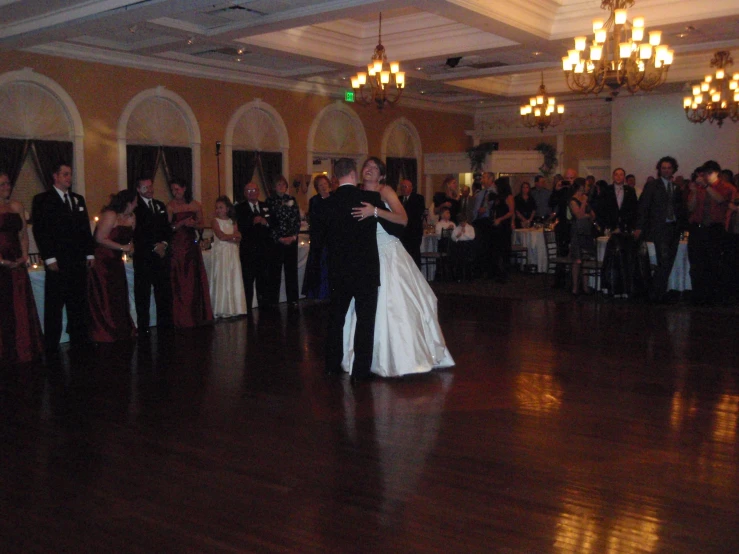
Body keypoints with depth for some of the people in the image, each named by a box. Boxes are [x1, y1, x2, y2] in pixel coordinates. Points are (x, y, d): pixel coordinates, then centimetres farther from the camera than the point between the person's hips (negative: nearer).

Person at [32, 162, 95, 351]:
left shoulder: (78, 199, 17)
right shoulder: (43, 200, -1)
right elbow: (40, 231, -7)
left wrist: (90, 253, 10)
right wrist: (49, 258, -13)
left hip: (78, 262, 5)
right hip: (58, 262, -5)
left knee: (78, 304, 8)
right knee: (54, 305, 0)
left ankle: (79, 340, 14)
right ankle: (51, 346, 6)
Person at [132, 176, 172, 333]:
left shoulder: (160, 205, 18)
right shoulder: (135, 207, -3)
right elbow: (137, 232, -9)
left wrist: (164, 243, -2)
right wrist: (154, 246, -11)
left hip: (162, 253, 5)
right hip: (143, 255, -5)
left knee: (164, 291, 5)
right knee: (142, 292, -2)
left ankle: (165, 324, 13)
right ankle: (143, 328, 2)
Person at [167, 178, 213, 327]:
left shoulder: (195, 205, 6)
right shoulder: (170, 207, -3)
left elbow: (201, 225, 10)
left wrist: (193, 224, -10)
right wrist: (182, 223, -22)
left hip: (192, 246, 3)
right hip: (176, 247, -3)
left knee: (195, 281, 7)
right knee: (179, 283, -1)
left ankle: (197, 315, 18)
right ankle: (182, 318, 5)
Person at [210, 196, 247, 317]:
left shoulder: (233, 222, 11)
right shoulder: (215, 221, 1)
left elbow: (238, 239, 2)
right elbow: (221, 236, -10)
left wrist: (227, 237, -13)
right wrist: (234, 236, 1)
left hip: (233, 253, 4)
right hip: (221, 253, -4)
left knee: (234, 279, 2)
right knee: (222, 280, -5)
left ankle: (234, 308, 6)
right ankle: (223, 310, -2)